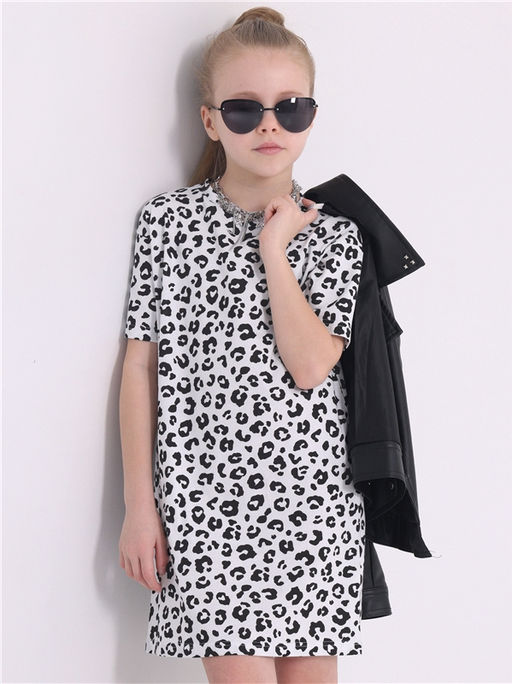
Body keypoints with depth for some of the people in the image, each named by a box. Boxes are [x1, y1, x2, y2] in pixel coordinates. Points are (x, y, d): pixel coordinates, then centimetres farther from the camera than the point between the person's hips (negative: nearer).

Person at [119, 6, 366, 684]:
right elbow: (142, 364, 2)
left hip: (312, 500, 1)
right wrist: (139, 502, 0)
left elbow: (309, 366, -10)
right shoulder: (168, 219, 2)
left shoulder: (334, 234, 4)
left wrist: (274, 248, -9)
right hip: (204, 500, -1)